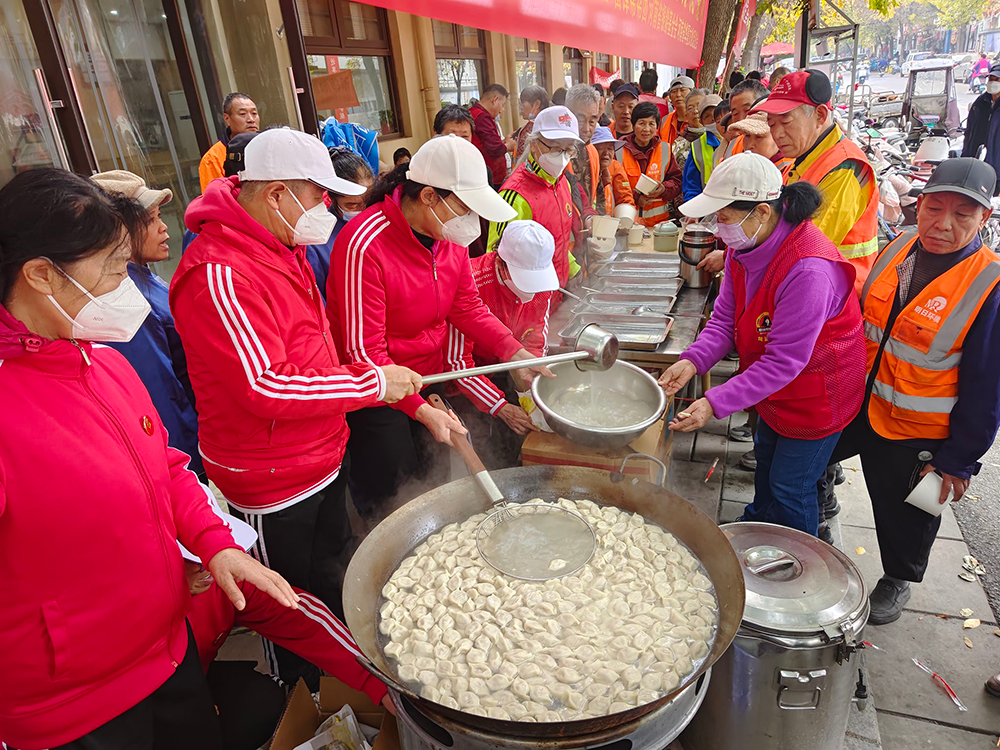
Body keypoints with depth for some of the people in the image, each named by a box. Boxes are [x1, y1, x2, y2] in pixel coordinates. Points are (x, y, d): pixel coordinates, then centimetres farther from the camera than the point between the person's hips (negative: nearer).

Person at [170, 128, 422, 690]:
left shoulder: (283, 247, 5)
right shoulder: (218, 274, -27)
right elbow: (265, 389, -31)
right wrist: (372, 382, -23)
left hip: (323, 455, 10)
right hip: (272, 482, -10)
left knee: (335, 580, 27)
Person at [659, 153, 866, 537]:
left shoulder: (809, 270, -37)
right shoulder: (746, 246, -10)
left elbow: (784, 361, -34)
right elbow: (725, 318, -7)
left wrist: (715, 403, -37)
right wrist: (693, 361, -25)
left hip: (817, 397, -8)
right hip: (774, 391, 8)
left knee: (790, 489, 8)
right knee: (765, 464, 29)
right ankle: (756, 524, 56)